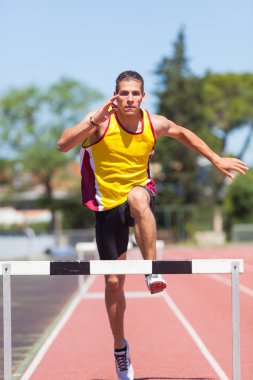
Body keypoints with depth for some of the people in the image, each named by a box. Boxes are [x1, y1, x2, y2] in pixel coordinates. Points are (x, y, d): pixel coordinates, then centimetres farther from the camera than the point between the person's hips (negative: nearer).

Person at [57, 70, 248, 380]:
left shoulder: (155, 124, -5)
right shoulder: (101, 122, -14)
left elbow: (184, 134, 17)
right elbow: (63, 145, -28)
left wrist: (216, 160, 18)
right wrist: (93, 121, -39)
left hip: (139, 195, 0)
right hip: (108, 207, 0)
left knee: (138, 197, -40)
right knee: (113, 282, 4)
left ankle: (152, 272, -36)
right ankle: (120, 348, 25)